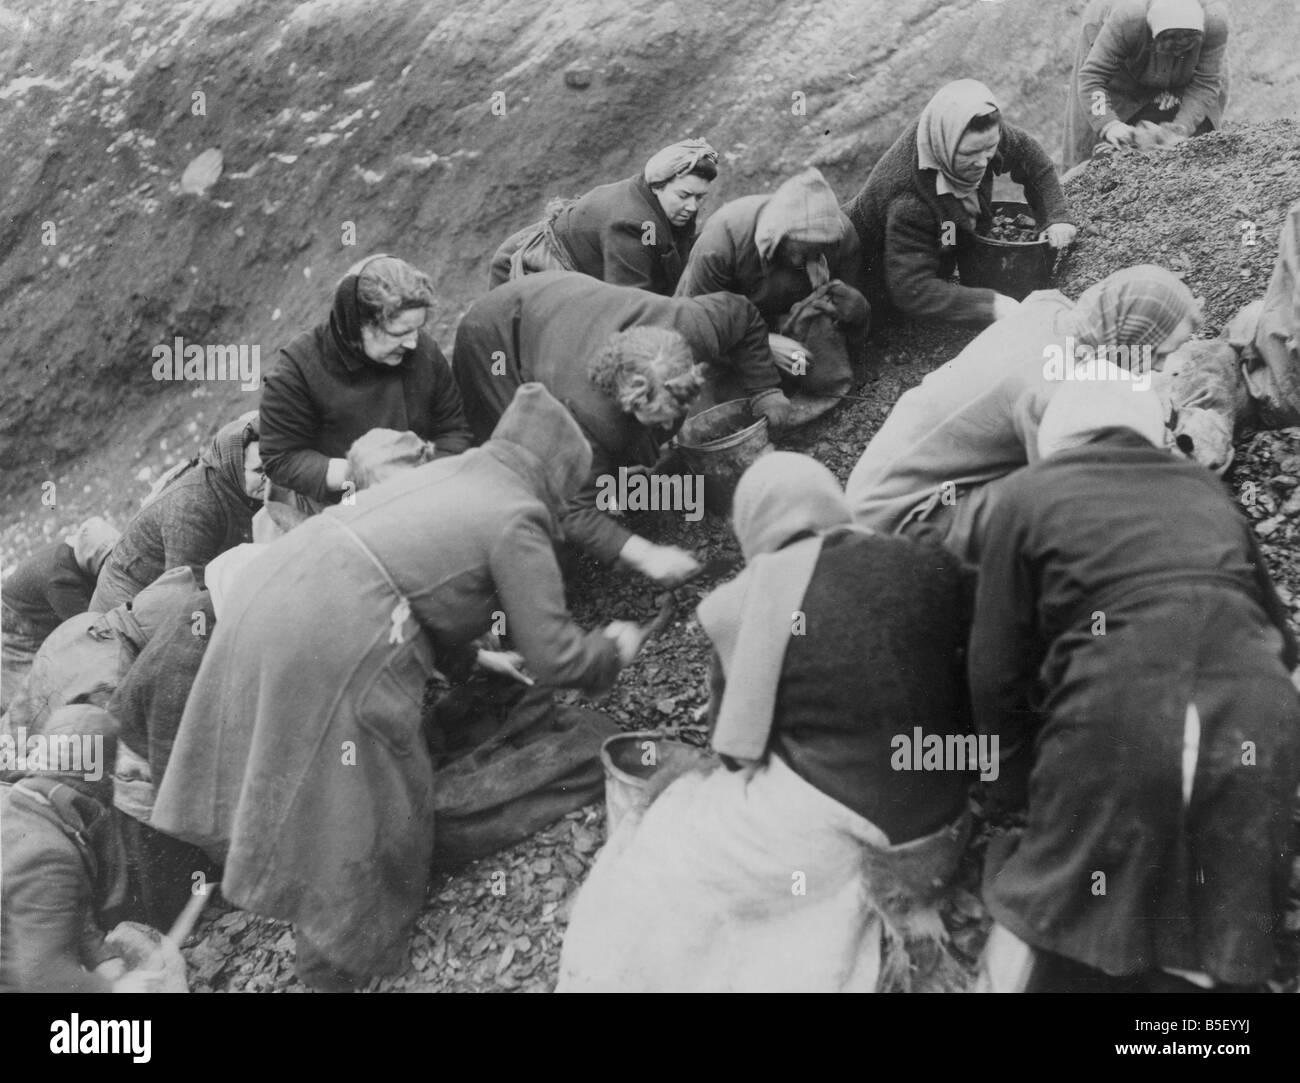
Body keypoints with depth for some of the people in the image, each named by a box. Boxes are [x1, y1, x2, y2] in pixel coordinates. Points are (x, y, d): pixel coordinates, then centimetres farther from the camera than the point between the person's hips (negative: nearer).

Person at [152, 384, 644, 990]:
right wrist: (613, 651, 17)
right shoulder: (517, 520, -2)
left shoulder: (452, 472, 22)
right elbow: (553, 658, -2)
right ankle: (344, 957, 27)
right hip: (333, 637, -8)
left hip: (275, 585, 9)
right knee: (366, 803, 10)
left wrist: (472, 655, 40)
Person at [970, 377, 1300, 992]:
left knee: (1045, 938, 9)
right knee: (1199, 955, 14)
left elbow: (997, 671, 6)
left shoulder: (1030, 493, 10)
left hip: (1116, 734, -4)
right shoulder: (1206, 490, 22)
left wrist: (1014, 784, 17)